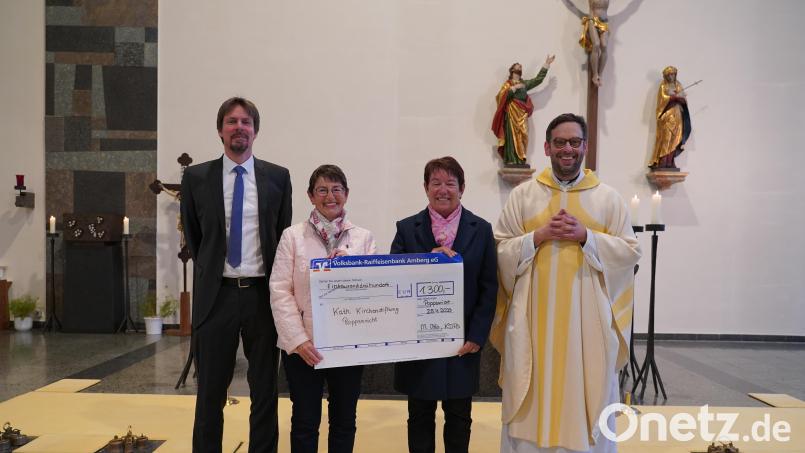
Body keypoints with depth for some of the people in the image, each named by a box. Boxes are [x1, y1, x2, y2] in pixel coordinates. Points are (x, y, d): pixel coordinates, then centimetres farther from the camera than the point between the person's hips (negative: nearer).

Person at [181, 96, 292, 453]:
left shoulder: (278, 177, 3)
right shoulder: (196, 177, 1)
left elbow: (283, 236, 9)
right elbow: (192, 237, 11)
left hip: (263, 293, 1)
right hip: (216, 294, 0)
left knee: (265, 390, 10)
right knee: (210, 392, 10)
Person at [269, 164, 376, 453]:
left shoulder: (364, 238, 4)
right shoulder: (293, 236, 0)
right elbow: (280, 291, -6)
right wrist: (298, 339, -14)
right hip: (304, 345, -1)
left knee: (344, 419, 14)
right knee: (305, 421, 10)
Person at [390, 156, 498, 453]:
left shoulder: (481, 229, 3)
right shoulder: (407, 229, 2)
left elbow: (489, 288, 1)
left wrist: (477, 335, -7)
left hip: (463, 342, 1)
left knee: (459, 417, 11)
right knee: (420, 416, 11)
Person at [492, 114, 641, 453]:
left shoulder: (608, 198, 5)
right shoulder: (522, 195, 4)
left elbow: (630, 251, 1)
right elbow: (501, 250, 1)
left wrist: (586, 236, -12)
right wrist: (538, 236, -13)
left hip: (587, 316, 0)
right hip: (534, 315, 0)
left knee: (586, 395, 7)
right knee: (533, 397, 6)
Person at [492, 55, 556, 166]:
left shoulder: (525, 83, 21)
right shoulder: (508, 84, 7)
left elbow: (538, 79, 17)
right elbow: (501, 96, -8)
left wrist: (546, 64, 17)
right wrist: (514, 88, -11)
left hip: (522, 116, 5)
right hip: (512, 115, -5)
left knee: (521, 137, -1)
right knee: (512, 136, -12)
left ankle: (520, 161, -2)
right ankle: (511, 161, -16)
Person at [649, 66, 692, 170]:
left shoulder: (678, 85, 17)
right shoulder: (663, 86, 5)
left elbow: (683, 100, 10)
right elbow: (663, 98, -9)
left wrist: (680, 97, -11)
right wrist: (676, 96, -15)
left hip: (677, 115, 5)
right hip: (667, 115, -5)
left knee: (675, 138, -3)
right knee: (666, 138, -13)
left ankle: (670, 162, -5)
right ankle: (662, 162, -15)